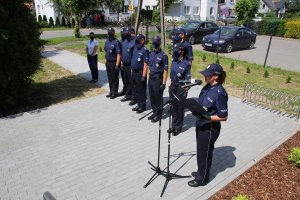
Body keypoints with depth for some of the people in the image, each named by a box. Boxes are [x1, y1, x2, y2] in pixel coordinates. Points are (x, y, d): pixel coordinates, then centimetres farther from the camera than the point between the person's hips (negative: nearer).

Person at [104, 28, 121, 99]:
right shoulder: (107, 41, 10)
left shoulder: (116, 42, -14)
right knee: (110, 78, 15)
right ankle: (111, 92, 27)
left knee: (115, 79, 3)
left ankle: (115, 93, 14)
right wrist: (106, 61, 14)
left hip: (114, 63, -8)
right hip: (108, 62, 8)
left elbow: (119, 54, -18)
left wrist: (117, 65, -21)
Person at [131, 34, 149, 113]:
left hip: (140, 73, -8)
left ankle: (142, 106, 14)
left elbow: (145, 64, -18)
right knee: (135, 89, 16)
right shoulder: (135, 48, 11)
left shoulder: (145, 50, -14)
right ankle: (138, 104, 29)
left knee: (141, 90, 2)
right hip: (134, 72, 8)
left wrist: (143, 76, -21)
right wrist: (132, 71, 15)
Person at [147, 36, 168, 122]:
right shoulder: (151, 54, 9)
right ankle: (154, 112, 29)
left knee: (158, 98, 3)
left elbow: (165, 71, -13)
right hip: (151, 78, 7)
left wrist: (163, 83, -17)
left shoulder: (163, 56, -11)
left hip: (158, 79, -6)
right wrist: (149, 76, 13)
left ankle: (158, 114, 18)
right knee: (152, 97, 14)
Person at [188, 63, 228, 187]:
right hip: (200, 125, 8)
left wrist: (206, 117, -29)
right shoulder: (207, 87, -1)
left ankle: (202, 179, 34)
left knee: (205, 153, 12)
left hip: (210, 129, -8)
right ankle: (201, 172, 47)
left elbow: (223, 117, -22)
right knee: (200, 151, 24)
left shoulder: (220, 93, -26)